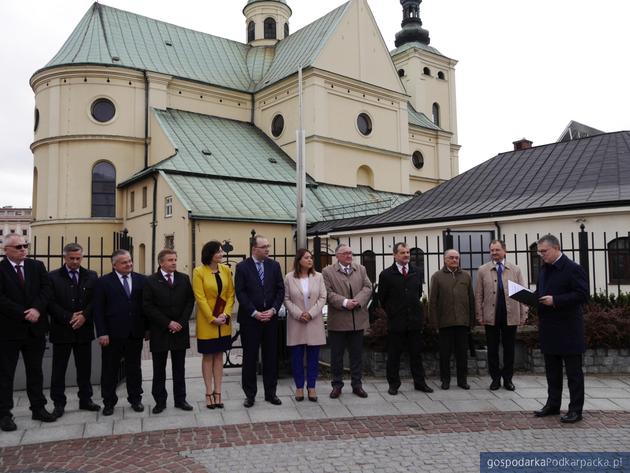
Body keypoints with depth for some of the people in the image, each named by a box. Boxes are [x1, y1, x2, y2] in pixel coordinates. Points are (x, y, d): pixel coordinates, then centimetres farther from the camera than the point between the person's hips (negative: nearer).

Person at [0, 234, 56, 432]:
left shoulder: (37, 266, 5)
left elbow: (46, 289, -1)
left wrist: (36, 309, -17)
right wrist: (24, 314, -18)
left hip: (35, 328, 4)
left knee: (35, 371, 13)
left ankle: (38, 408, 23)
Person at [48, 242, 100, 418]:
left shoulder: (91, 276, 5)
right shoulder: (53, 277, -1)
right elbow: (51, 303, -8)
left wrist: (84, 316, -14)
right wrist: (69, 318, -15)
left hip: (84, 329, 2)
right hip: (61, 330, -2)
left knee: (84, 368, 10)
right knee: (59, 369, 6)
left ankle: (85, 399, 21)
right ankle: (58, 403, 16)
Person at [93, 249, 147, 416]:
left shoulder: (141, 280, 5)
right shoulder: (104, 282, -2)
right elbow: (98, 309, -5)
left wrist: (147, 328, 3)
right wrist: (102, 333, -11)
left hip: (135, 333, 2)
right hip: (112, 334, -2)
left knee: (134, 368, 12)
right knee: (110, 369, 8)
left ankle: (135, 399, 24)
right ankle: (109, 402, 21)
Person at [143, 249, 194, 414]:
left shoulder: (184, 278, 5)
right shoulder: (151, 281, -4)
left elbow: (190, 301, 3)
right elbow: (148, 306, -9)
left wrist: (181, 322, -9)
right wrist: (168, 323, -13)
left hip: (180, 330, 2)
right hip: (159, 332, -2)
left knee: (179, 368, 9)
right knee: (159, 369, 8)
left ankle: (180, 399, 17)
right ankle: (160, 401, 18)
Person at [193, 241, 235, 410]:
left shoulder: (226, 269, 2)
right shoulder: (199, 272, -9)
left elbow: (231, 294, 2)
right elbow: (200, 298, -12)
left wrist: (226, 314, -11)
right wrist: (212, 318, -15)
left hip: (224, 321, 4)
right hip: (206, 321, -3)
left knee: (219, 355, 10)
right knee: (207, 356, 6)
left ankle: (217, 392, 17)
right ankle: (209, 393, 14)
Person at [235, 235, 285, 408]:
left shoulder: (274, 265, 6)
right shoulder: (242, 267, -4)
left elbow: (280, 290, 5)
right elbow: (240, 293, -8)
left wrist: (273, 310, -7)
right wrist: (254, 313, -13)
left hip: (270, 317, 3)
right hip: (250, 318, -3)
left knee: (271, 356, 8)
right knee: (250, 357, 4)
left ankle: (270, 392, 19)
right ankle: (250, 394, 15)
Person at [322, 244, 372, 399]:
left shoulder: (361, 269, 10)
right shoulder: (328, 272, -2)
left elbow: (367, 288, 2)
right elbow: (328, 293, -10)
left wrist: (358, 301, -14)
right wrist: (344, 302, -20)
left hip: (358, 320, 3)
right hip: (338, 321, -3)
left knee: (356, 354, 11)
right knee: (336, 355, 6)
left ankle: (357, 384, 23)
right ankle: (337, 385, 19)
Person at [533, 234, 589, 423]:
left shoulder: (573, 269, -12)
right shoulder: (544, 269, 13)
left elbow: (582, 295, -18)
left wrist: (555, 300, -24)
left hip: (568, 329, -8)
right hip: (549, 329, 8)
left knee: (573, 371, 3)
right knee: (552, 370, 16)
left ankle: (576, 410, 11)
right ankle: (553, 404, 26)